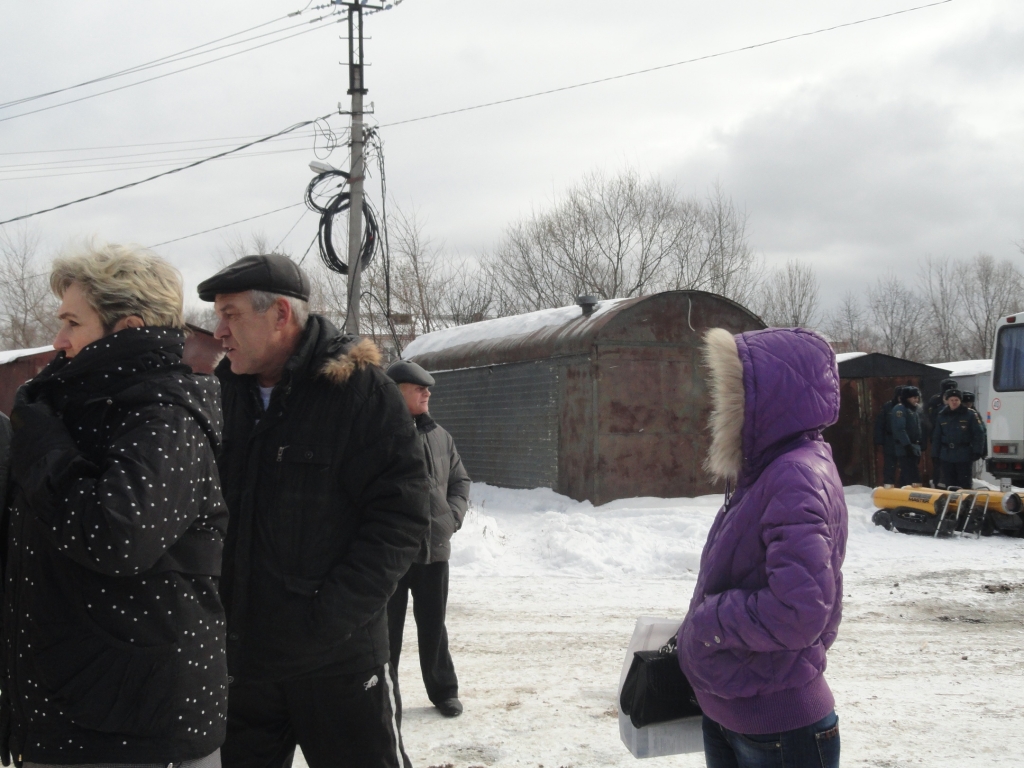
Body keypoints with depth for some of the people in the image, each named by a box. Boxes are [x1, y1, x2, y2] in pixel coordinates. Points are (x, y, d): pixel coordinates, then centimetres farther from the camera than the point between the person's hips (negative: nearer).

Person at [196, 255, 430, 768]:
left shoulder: (358, 390, -10)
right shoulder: (226, 395, 7)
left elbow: (401, 514, -14)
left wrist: (330, 616, -19)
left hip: (337, 662, -5)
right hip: (242, 658, 5)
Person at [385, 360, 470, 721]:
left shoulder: (439, 436, 8)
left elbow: (460, 481, 18)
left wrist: (453, 516, 3)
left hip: (435, 548, 5)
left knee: (433, 625, 16)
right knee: (387, 627, 7)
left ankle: (443, 690, 28)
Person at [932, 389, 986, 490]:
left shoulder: (970, 414, -2)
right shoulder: (942, 416, 10)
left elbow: (979, 434, -4)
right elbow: (936, 437, 14)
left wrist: (977, 451, -11)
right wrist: (935, 455, 10)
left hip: (964, 456, -4)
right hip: (946, 456, 4)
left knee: (965, 484, 0)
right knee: (949, 485, 8)